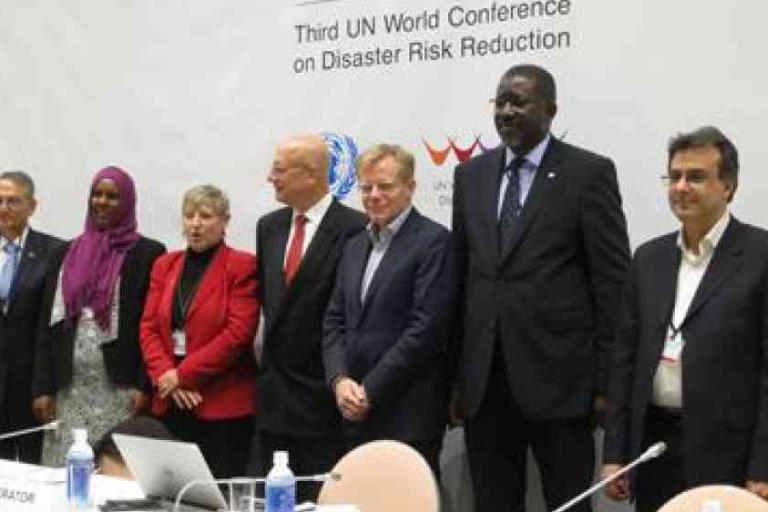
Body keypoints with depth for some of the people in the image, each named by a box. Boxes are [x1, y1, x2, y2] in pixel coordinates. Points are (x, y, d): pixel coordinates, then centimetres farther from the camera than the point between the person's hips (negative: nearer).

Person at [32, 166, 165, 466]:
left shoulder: (148, 253, 1)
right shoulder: (66, 254, 13)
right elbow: (47, 322, 11)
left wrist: (145, 385, -11)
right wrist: (42, 387, 4)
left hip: (121, 387, -4)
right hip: (69, 387, 4)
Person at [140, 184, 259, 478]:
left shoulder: (242, 266, -2)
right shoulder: (165, 265, 15)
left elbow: (238, 332, -11)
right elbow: (149, 327, 10)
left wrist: (182, 375, -11)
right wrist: (166, 376, -7)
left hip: (223, 405, -5)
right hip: (171, 404, 5)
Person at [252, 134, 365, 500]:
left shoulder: (354, 229, -12)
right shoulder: (269, 226, 11)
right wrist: (272, 348, 14)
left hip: (322, 397, -6)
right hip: (273, 397, 7)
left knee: (320, 500, 0)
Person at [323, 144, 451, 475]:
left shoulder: (433, 241, -6)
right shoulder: (354, 246, 17)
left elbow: (426, 328, -13)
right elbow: (334, 321, 15)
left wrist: (370, 391, -12)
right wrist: (340, 380, -4)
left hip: (409, 414, -6)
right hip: (356, 413, 6)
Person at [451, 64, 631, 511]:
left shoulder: (589, 172, -3)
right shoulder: (471, 175, 12)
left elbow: (614, 282, -4)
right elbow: (461, 276, 13)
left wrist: (608, 380, -7)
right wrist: (454, 374, 9)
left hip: (559, 377, -4)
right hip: (483, 382, 4)